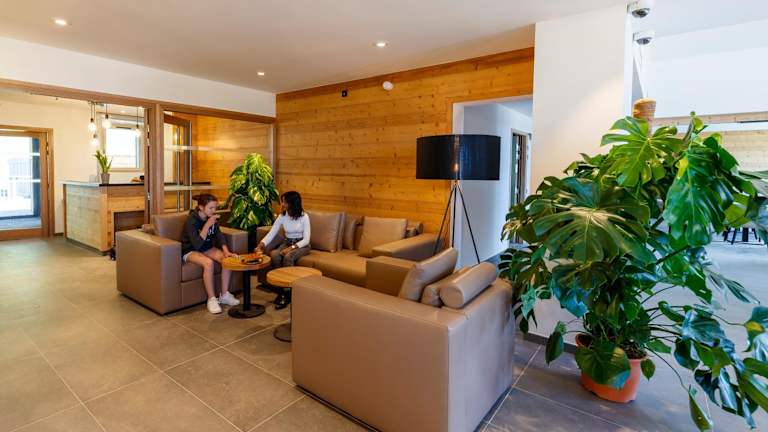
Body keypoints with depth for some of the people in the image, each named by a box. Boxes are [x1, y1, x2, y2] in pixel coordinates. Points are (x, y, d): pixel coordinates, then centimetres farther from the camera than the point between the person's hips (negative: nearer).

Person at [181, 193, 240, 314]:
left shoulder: (212, 218, -3)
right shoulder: (192, 220, -22)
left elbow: (219, 235, -5)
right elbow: (197, 244, -29)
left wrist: (226, 250, -22)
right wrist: (207, 225, -32)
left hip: (207, 248, 6)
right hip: (190, 251, -6)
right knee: (208, 263, -35)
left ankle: (224, 295, -10)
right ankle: (211, 299, -24)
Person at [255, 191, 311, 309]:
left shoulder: (304, 217, -13)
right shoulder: (282, 216, -1)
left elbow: (306, 239, -16)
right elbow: (271, 233, -5)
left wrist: (292, 248, -29)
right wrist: (262, 244, -23)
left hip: (301, 245, -4)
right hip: (287, 243, 4)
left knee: (288, 257, -35)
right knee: (274, 254, -28)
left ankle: (287, 294, -24)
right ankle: (280, 289, -16)